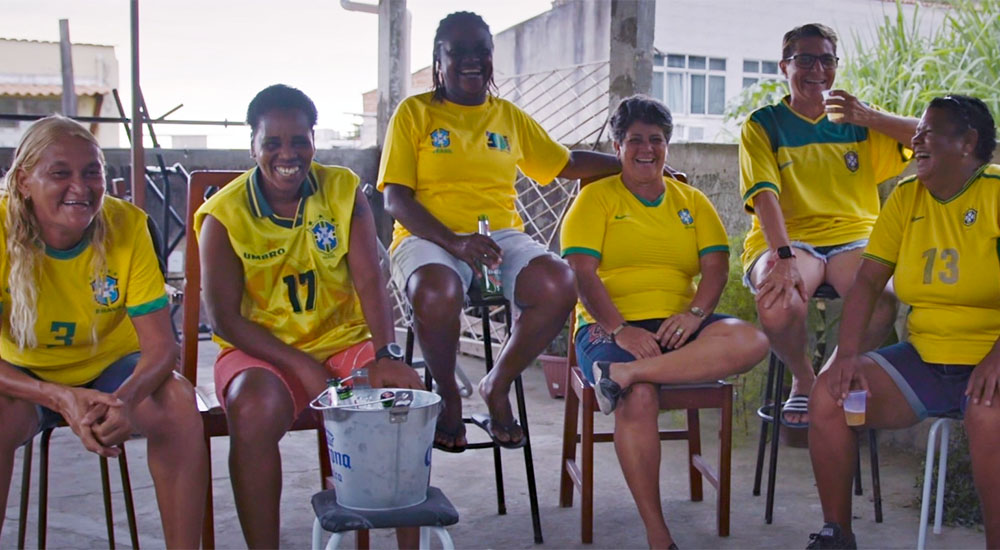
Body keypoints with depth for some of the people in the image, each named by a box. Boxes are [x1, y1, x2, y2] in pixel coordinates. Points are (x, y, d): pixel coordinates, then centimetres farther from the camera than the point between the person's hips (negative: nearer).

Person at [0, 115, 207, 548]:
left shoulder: (127, 225, -18)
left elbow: (160, 344, -19)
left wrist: (125, 399, -41)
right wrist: (63, 399, -40)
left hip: (112, 367, 1)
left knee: (179, 405, -27)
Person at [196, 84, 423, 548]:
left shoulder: (344, 191, 2)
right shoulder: (223, 215, -5)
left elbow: (369, 282, -6)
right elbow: (224, 318, -8)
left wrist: (387, 354, -23)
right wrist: (302, 366, -19)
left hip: (344, 340, 2)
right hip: (261, 349, -2)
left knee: (406, 394, -24)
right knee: (255, 410, -34)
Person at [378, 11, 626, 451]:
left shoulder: (510, 117, 20)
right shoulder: (414, 112, 6)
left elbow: (567, 163, 30)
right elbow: (395, 199, -3)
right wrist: (454, 241, -19)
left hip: (501, 234, 4)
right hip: (429, 237, -3)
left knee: (559, 283, -29)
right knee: (437, 292, -39)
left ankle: (498, 385, -4)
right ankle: (448, 395, -8)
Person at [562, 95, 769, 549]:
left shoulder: (692, 201, 20)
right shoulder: (596, 198, 9)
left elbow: (716, 267, 7)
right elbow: (581, 272, -5)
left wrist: (695, 314, -14)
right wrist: (619, 328, -19)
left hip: (678, 328, 4)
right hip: (612, 327, -3)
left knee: (751, 341, -27)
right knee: (639, 398, -34)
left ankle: (625, 374, -33)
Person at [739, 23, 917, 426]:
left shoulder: (856, 122, 15)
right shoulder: (764, 125, 6)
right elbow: (764, 195, -10)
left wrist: (870, 117, -9)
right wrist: (783, 257, -26)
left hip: (853, 236, 2)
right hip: (787, 238, -2)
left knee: (882, 301, -32)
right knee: (777, 303, -36)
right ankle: (803, 379, -2)